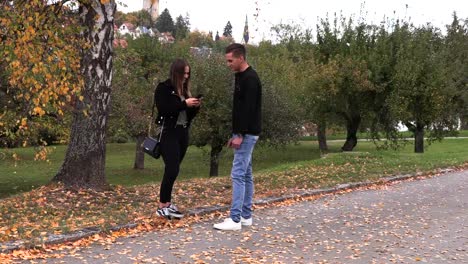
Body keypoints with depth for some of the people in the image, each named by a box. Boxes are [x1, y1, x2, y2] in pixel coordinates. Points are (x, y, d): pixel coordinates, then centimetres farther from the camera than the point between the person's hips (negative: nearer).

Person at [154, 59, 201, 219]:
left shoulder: (184, 90, 15)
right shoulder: (163, 88, -6)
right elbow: (163, 109, -18)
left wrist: (195, 107, -3)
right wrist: (184, 104, -19)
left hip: (183, 133, 7)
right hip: (169, 133, -7)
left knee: (173, 170, 8)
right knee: (172, 170, -13)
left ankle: (167, 203, 13)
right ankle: (162, 207, -7)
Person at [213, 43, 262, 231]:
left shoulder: (250, 78, -17)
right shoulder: (241, 77, 16)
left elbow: (249, 109, -23)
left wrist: (240, 135, -23)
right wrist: (235, 134, 21)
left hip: (247, 134, -11)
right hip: (243, 133, 11)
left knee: (238, 174, -11)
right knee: (246, 174, 12)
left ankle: (235, 220, -9)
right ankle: (246, 216, 17)